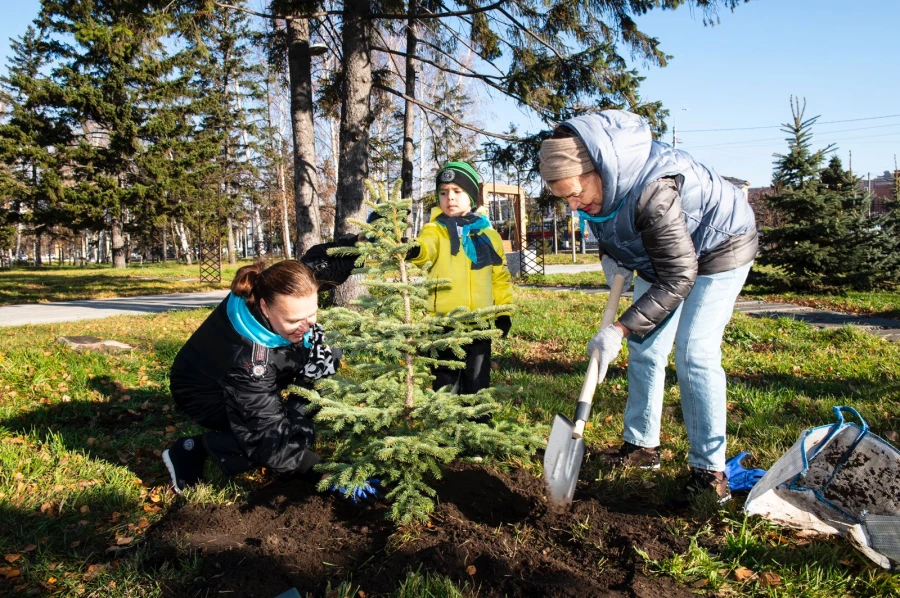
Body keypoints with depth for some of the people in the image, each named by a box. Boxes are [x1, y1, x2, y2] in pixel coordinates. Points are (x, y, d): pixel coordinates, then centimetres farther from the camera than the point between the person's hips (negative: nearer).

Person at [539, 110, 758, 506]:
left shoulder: (653, 192, -41)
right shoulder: (598, 180, -16)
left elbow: (677, 277, -36)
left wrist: (619, 329, -35)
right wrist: (612, 255, -4)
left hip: (717, 248, -8)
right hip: (661, 253, 8)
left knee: (694, 355, -16)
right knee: (644, 349, 6)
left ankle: (710, 473, -6)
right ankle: (642, 446, 18)